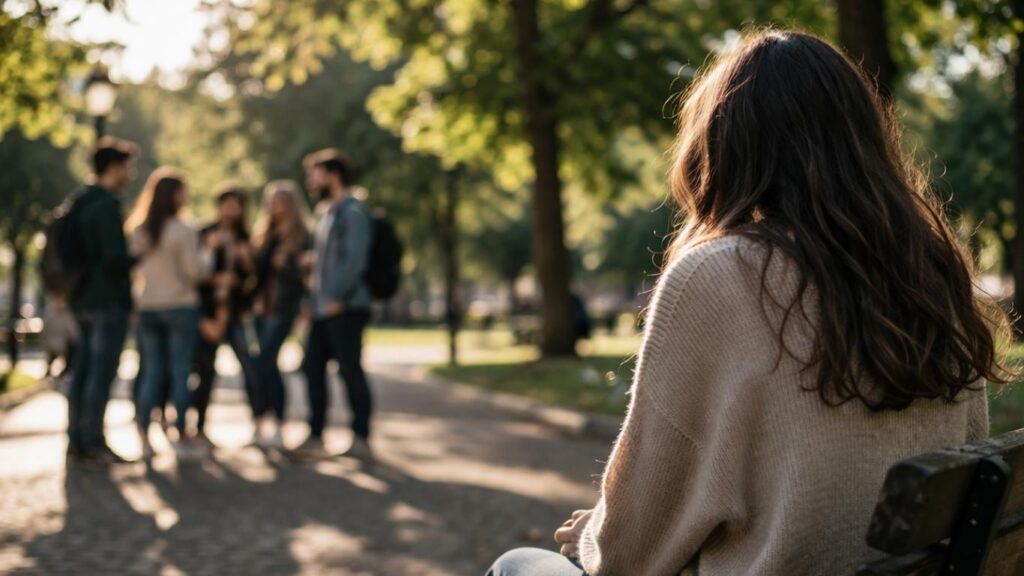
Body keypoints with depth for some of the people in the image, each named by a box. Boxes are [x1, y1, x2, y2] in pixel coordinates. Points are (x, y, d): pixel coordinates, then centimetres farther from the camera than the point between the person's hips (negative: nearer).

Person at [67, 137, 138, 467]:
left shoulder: (82, 202, 15)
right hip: (108, 300, -9)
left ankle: (76, 443, 13)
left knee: (82, 372, 10)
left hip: (84, 300, 9)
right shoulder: (107, 205, -15)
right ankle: (93, 444, -3)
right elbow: (114, 257, -21)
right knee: (101, 374, -5)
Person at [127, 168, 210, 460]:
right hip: (180, 306, -5)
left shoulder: (138, 230, 5)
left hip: (147, 307, 5)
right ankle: (181, 438, 5)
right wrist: (206, 257, 6)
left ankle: (144, 437, 4)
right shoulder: (183, 231, -11)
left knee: (151, 372, 8)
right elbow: (192, 272, -12)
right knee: (180, 372, 2)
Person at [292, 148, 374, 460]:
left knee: (350, 370, -4)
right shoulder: (328, 212, 19)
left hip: (344, 308, -9)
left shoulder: (352, 212, -10)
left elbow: (355, 260, -18)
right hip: (324, 308, 9)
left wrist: (337, 298, -20)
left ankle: (360, 439, 3)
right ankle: (315, 437, 15)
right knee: (313, 367, 9)